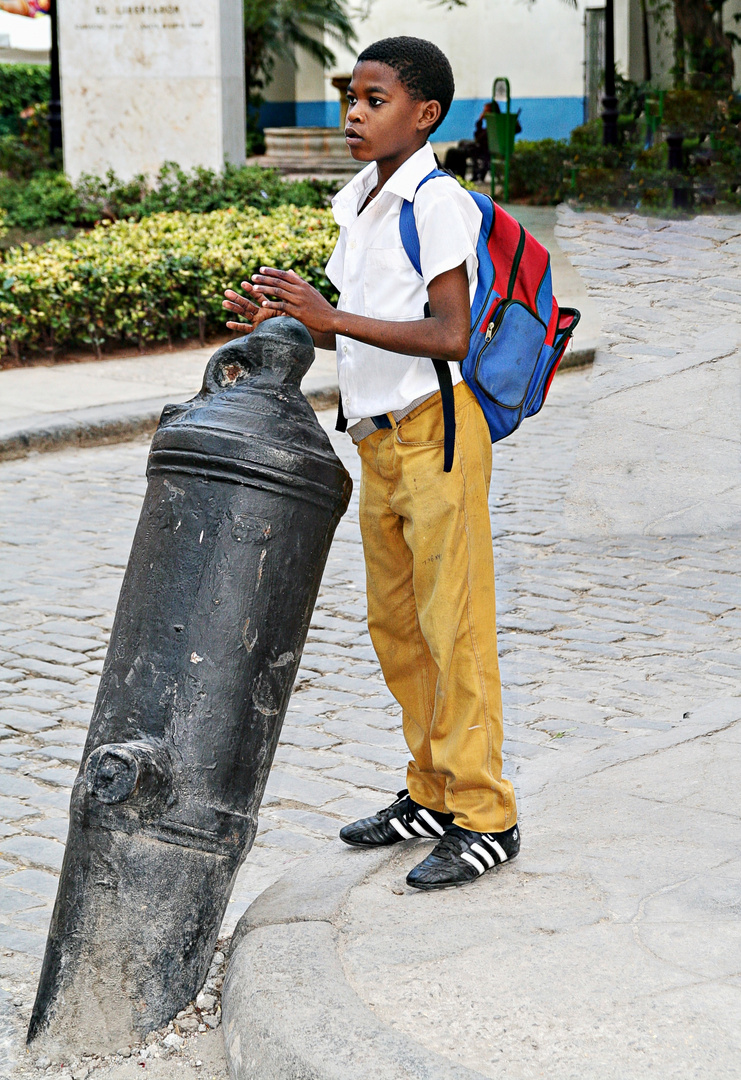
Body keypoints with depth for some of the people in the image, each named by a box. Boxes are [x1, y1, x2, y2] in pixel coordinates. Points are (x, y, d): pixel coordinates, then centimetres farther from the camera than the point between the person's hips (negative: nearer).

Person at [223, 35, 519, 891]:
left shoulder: (437, 201, -13)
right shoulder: (361, 202, 14)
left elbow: (450, 335, -20)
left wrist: (332, 317, -24)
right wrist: (287, 321, 1)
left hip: (436, 433, -9)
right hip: (379, 438, 9)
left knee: (451, 628, -4)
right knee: (395, 627, 14)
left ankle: (484, 817, 5)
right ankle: (431, 794, 27)